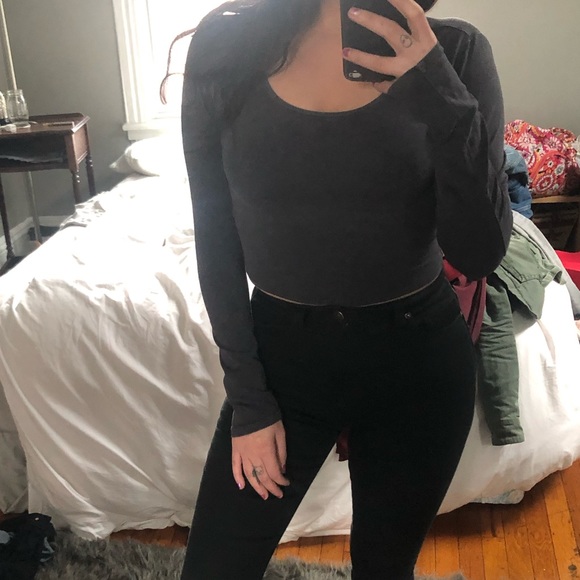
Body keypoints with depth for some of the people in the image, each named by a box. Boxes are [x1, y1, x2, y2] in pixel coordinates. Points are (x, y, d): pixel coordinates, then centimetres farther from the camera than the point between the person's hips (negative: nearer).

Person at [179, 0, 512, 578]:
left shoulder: (454, 51, -9)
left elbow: (480, 254, -12)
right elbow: (215, 237, -4)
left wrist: (439, 94, -25)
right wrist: (248, 400, -3)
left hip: (416, 362, 0)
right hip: (280, 353, 0)